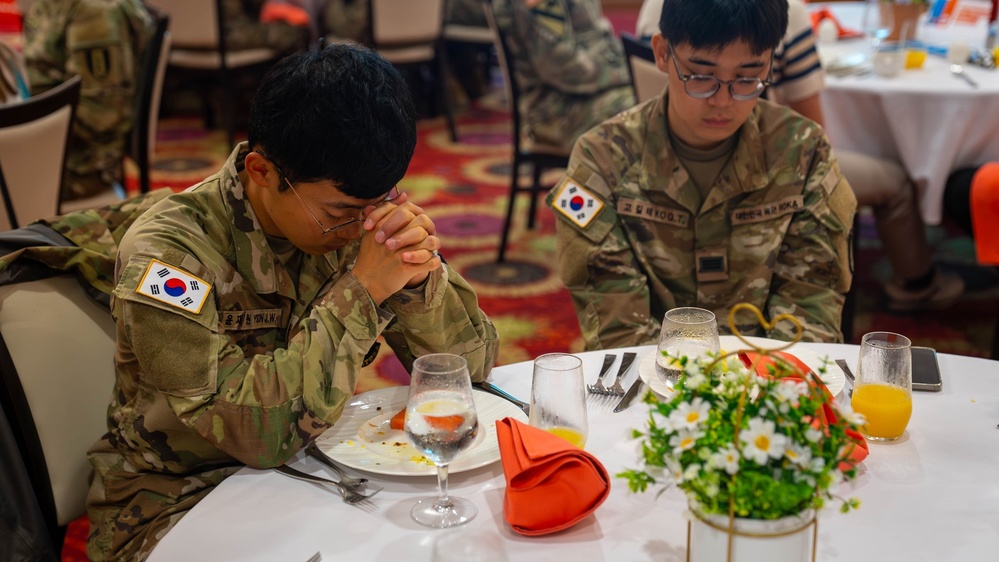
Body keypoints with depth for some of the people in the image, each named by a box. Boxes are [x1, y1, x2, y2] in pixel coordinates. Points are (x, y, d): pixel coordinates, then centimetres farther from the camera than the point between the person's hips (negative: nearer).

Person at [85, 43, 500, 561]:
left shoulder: (358, 213, -8)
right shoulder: (167, 250, -23)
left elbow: (471, 367, -6)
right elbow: (257, 430, -30)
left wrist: (423, 276, -25)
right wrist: (360, 293, -31)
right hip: (177, 498, -4)